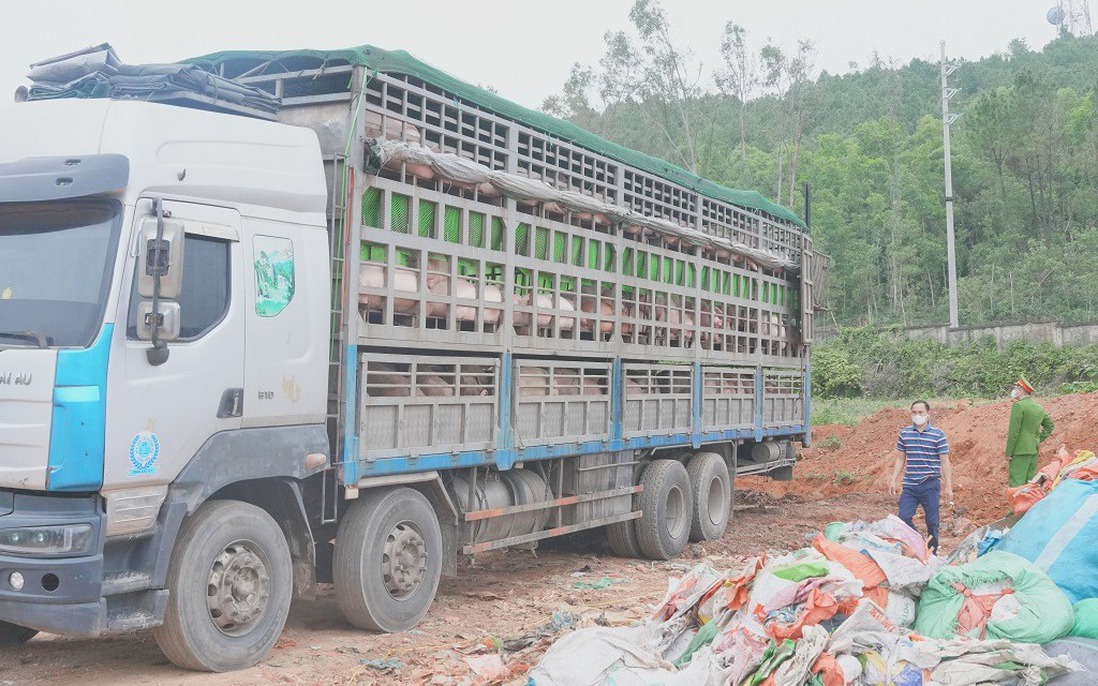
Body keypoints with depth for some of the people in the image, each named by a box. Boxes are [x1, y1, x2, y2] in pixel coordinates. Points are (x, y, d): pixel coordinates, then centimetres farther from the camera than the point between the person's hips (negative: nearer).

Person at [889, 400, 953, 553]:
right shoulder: (904, 433, 7)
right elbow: (900, 459, 14)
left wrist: (948, 487, -4)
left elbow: (945, 462, -2)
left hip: (930, 485, -3)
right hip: (909, 486, 3)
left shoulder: (938, 434, -2)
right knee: (904, 518, -5)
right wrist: (894, 480, 7)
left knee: (932, 522, 4)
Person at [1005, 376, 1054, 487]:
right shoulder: (1039, 408, 13)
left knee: (1016, 483, -9)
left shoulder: (1018, 405, -12)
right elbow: (1049, 426, 24)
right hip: (1034, 450, 8)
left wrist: (1008, 453, -11)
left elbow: (1013, 431, -15)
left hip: (1020, 451, -8)